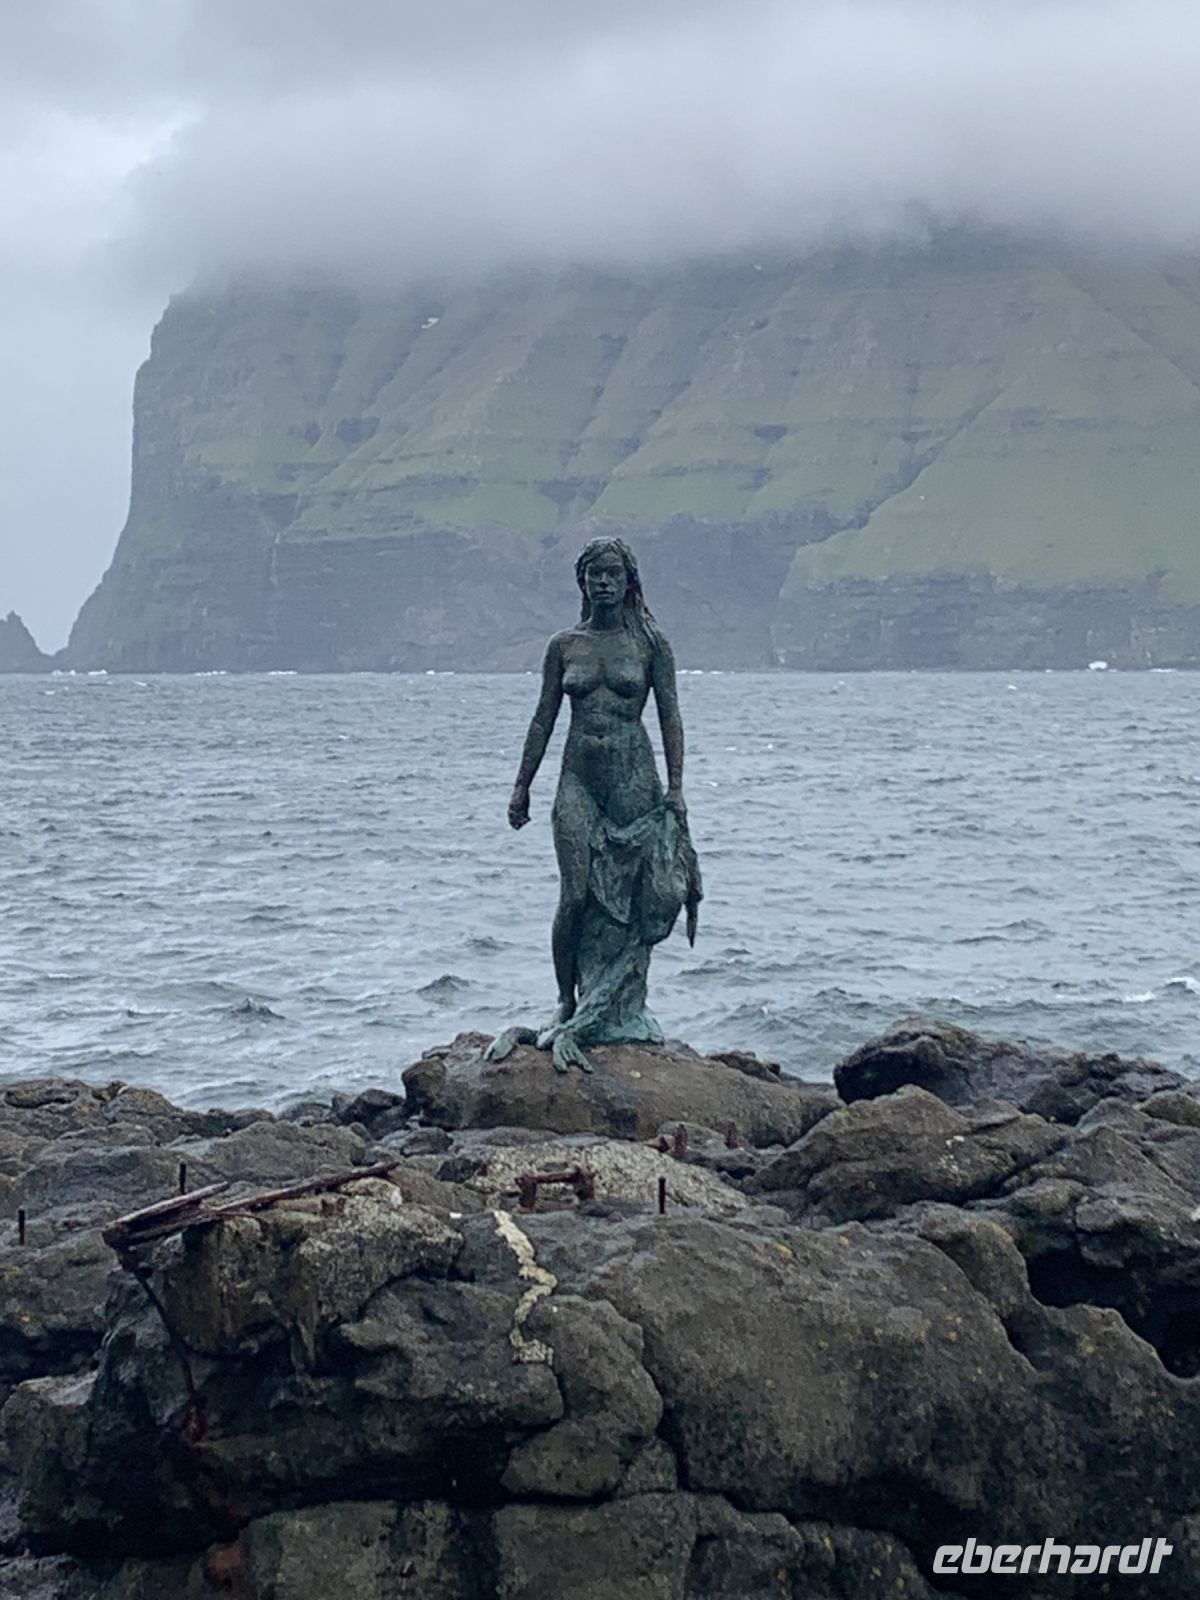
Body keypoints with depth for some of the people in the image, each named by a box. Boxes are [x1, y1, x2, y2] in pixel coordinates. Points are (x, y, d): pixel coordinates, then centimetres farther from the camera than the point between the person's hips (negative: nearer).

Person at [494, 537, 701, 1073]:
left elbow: (670, 718, 1)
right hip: (579, 781, 1)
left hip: (634, 779, -1)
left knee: (631, 896, 0)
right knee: (578, 893, -9)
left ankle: (623, 1012, 7)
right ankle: (566, 1003, 2)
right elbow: (544, 719, 11)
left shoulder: (650, 644, 3)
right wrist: (521, 786, 9)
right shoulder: (563, 646, 8)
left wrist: (675, 787, -6)